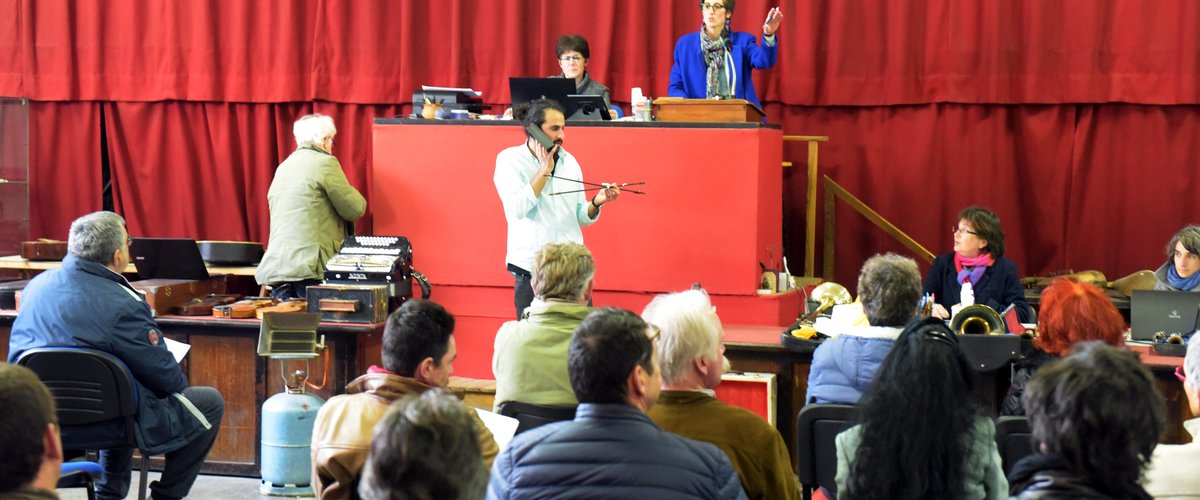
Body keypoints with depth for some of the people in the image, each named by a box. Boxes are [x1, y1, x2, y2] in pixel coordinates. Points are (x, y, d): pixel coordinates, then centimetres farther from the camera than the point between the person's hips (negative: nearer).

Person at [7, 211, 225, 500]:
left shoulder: (37, 285, 1)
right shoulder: (120, 303, -22)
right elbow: (167, 378, -15)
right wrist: (178, 382, 9)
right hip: (101, 426, -8)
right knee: (210, 403, 8)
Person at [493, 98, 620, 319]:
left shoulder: (569, 161, 11)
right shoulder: (509, 159, -1)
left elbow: (581, 217, 13)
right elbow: (517, 209, -15)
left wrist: (596, 202, -7)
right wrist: (545, 170, -13)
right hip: (530, 268, -4)